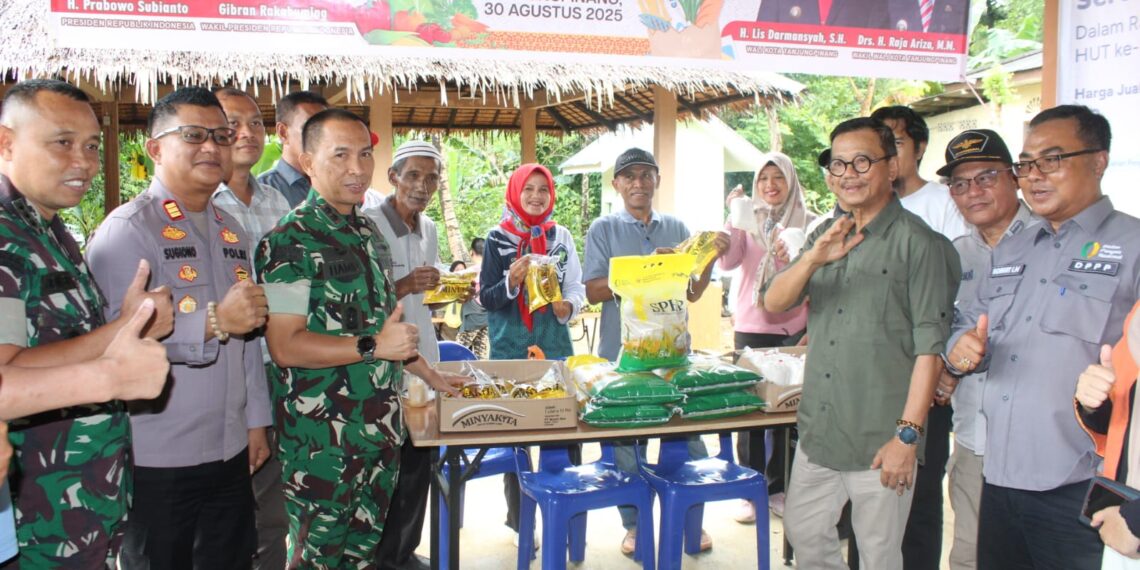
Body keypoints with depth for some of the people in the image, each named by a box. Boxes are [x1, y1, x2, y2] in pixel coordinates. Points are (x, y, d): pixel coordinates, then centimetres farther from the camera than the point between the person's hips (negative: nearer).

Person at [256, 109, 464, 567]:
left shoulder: (369, 231, 11)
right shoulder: (290, 241, -14)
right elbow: (284, 345, -21)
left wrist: (428, 374, 21)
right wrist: (373, 346, -24)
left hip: (381, 424, 7)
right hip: (322, 437, -7)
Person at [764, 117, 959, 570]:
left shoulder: (917, 242, -11)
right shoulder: (827, 236, 10)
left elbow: (929, 347, -14)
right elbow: (774, 303, 0)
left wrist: (908, 435, -16)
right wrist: (813, 260, -18)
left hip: (879, 440, -6)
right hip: (817, 431, 6)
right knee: (803, 534, 18)